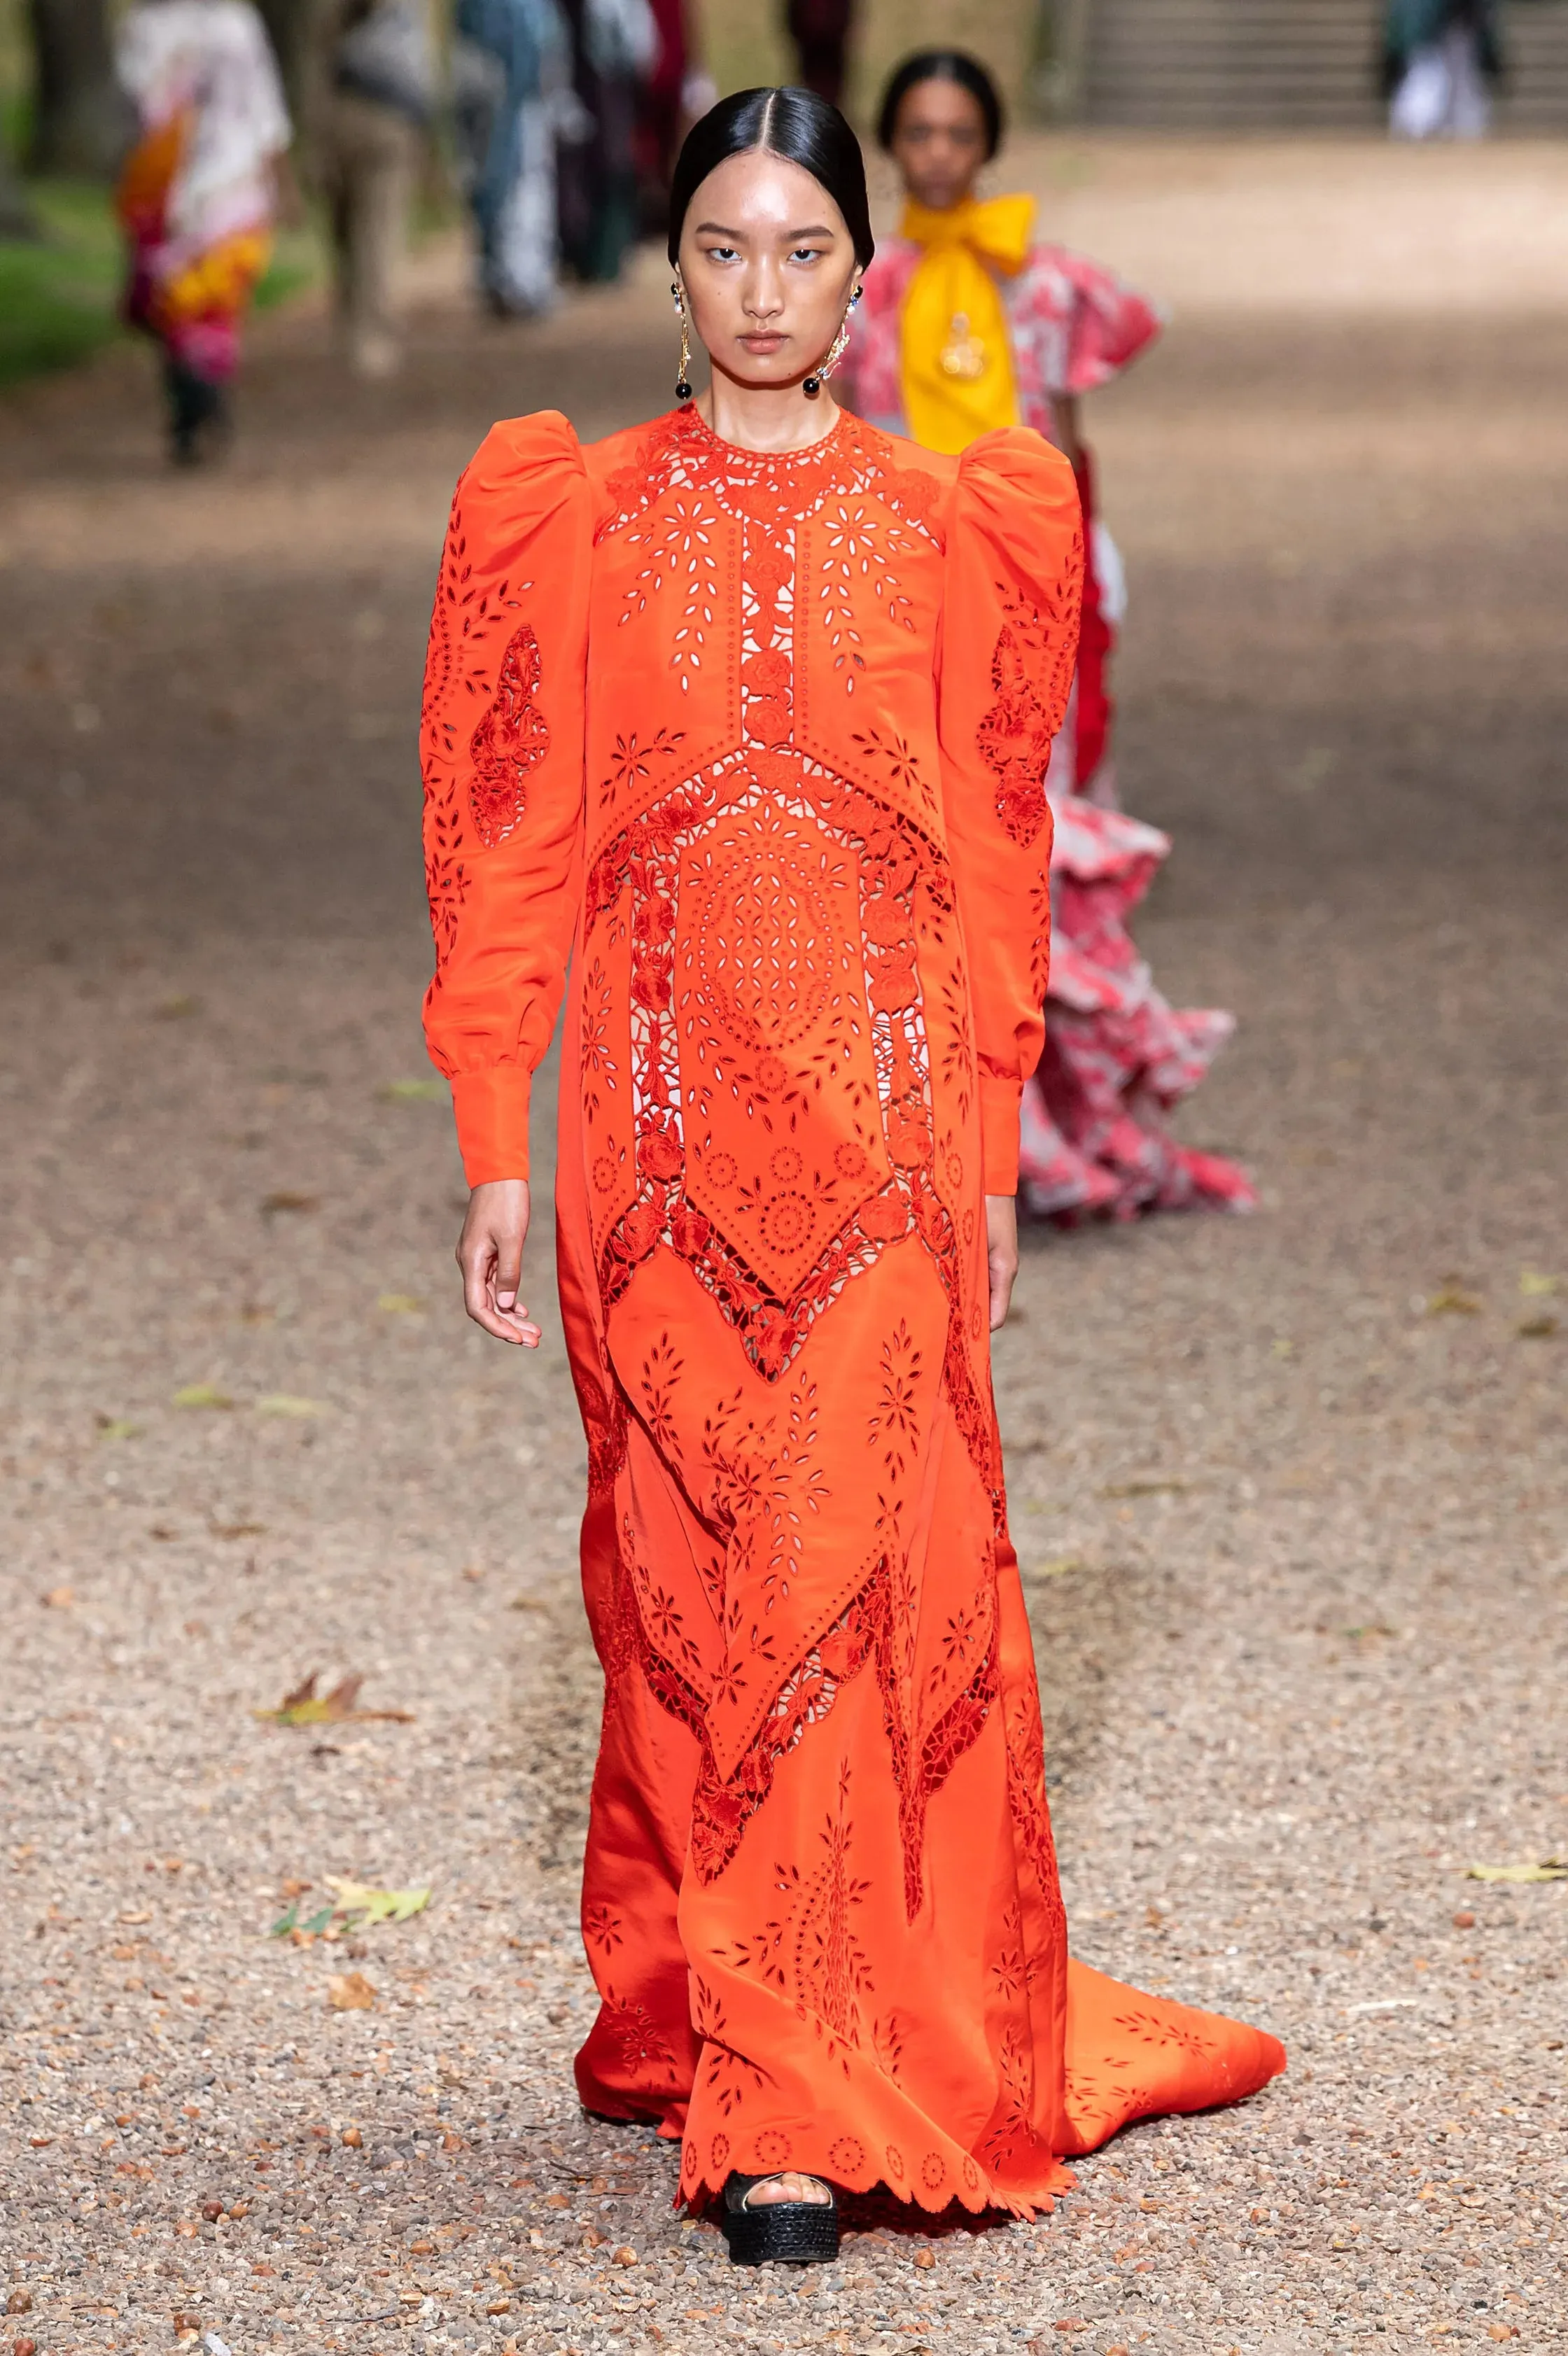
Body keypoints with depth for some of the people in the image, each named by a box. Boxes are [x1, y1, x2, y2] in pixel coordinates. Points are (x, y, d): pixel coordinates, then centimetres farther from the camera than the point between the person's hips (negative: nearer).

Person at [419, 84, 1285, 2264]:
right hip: (657, 1107, 1)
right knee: (680, 1568, 5)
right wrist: (497, 1144, 2)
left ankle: (794, 2114, -5)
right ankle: (712, 2019, 21)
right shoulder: (574, 516, 6)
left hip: (884, 1108, -1)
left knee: (851, 1573, -7)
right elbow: (516, 849, 6)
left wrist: (992, 1153, 7)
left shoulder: (950, 521, 6)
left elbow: (996, 852, 9)